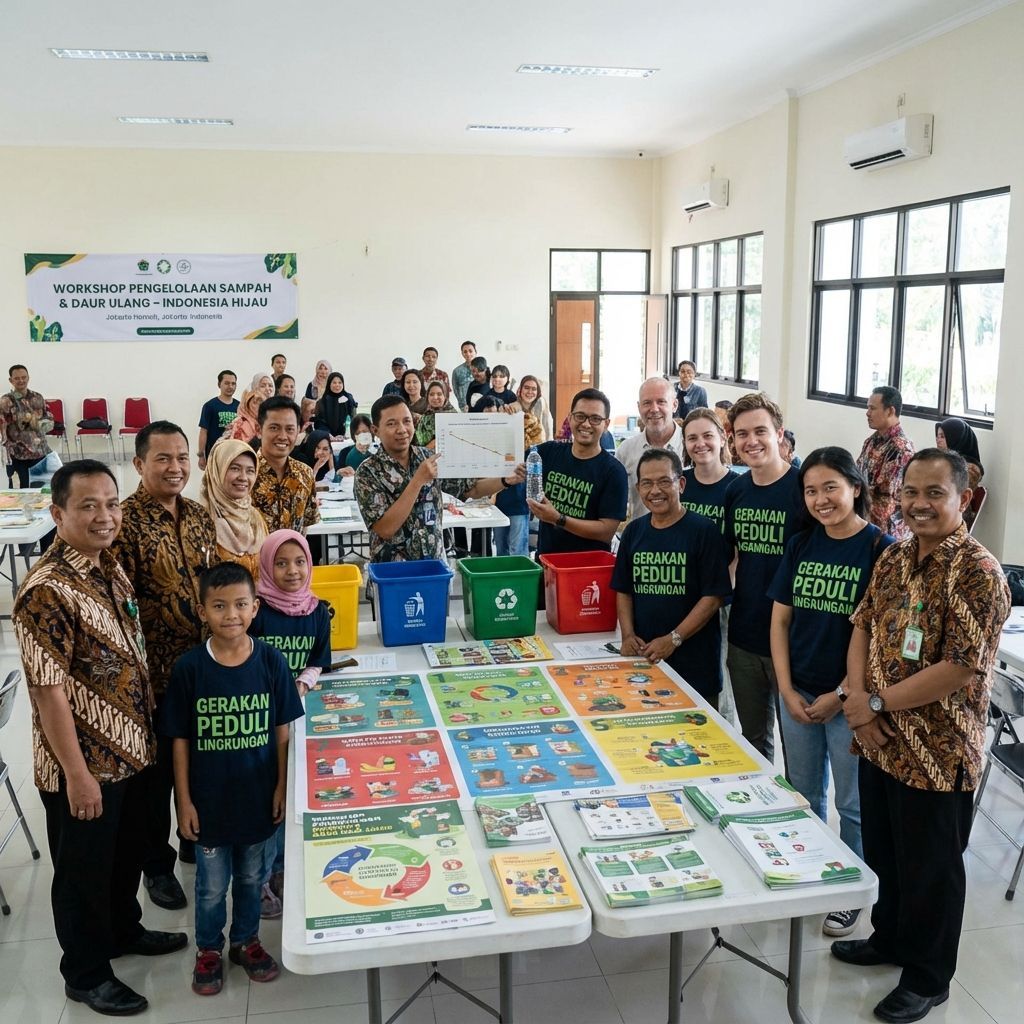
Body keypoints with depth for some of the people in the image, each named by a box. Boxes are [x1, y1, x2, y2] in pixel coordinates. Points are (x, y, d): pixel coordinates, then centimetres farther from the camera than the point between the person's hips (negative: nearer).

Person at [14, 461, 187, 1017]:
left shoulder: (109, 567, 2)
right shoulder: (46, 591, -25)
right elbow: (48, 690, -23)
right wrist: (77, 773, -20)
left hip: (131, 748, 8)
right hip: (83, 763, -8)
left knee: (129, 851, 25)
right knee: (84, 867, 12)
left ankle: (124, 929, 49)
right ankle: (86, 973, 33)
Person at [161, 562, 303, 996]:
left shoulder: (271, 661, -12)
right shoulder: (188, 668, -14)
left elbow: (283, 729, -3)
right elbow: (180, 740, -7)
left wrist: (282, 786, -2)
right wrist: (184, 801, -5)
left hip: (257, 796, 1)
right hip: (208, 798, -1)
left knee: (250, 877, 20)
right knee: (212, 884, 16)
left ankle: (245, 940, 43)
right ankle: (208, 949, 40)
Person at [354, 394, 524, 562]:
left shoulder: (429, 458, 3)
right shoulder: (368, 472, -9)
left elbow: (471, 489, 9)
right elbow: (385, 530, -17)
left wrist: (506, 480, -7)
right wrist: (418, 480, -20)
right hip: (391, 570, -3)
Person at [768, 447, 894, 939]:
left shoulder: (882, 549, -13)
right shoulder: (800, 545, 2)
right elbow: (780, 621, 5)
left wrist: (841, 696, -14)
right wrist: (788, 691, -3)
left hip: (848, 700, -4)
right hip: (796, 694, 5)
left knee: (851, 804, 11)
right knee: (803, 795, 18)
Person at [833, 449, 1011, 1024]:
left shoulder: (978, 574, -19)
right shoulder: (894, 559, 5)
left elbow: (962, 669, -24)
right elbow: (864, 627, 9)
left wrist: (878, 702, -16)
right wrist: (858, 697, -8)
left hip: (938, 754, -7)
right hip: (880, 742, 7)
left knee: (930, 869, 11)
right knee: (882, 852, 23)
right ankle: (890, 937, 46)